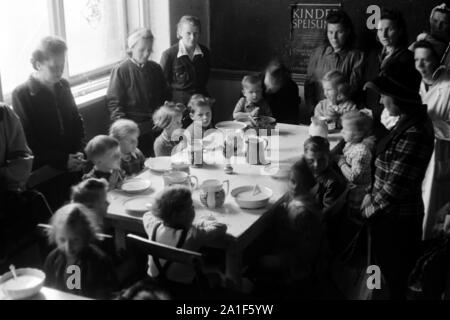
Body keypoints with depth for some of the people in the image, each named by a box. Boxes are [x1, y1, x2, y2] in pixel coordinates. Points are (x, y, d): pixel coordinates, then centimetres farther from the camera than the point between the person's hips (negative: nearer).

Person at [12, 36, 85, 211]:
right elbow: (28, 139, -12)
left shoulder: (63, 86, 6)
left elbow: (77, 121, 15)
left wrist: (79, 152, -1)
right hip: (44, 175, -5)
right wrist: (62, 160, -15)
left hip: (72, 170, 5)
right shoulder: (21, 94, -11)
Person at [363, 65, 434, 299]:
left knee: (395, 279, 9)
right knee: (394, 274, 23)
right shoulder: (409, 121, 3)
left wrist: (369, 207, -10)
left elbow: (394, 188, -25)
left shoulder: (414, 134, -27)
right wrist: (373, 196, 6)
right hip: (392, 215, 9)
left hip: (394, 220, -9)